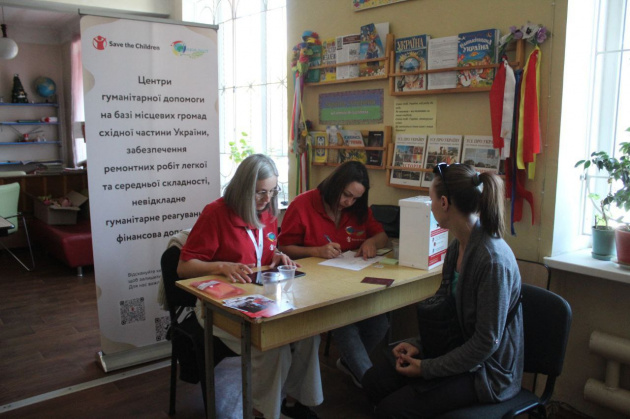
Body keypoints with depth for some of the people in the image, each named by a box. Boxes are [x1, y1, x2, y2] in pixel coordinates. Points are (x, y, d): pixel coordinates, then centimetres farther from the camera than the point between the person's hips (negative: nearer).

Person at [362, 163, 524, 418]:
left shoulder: (493, 260, -27)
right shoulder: (458, 246, 2)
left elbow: (487, 342, -23)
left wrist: (427, 368, -17)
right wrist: (419, 345, 0)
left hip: (486, 370, -8)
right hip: (456, 346, 8)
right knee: (374, 380, -3)